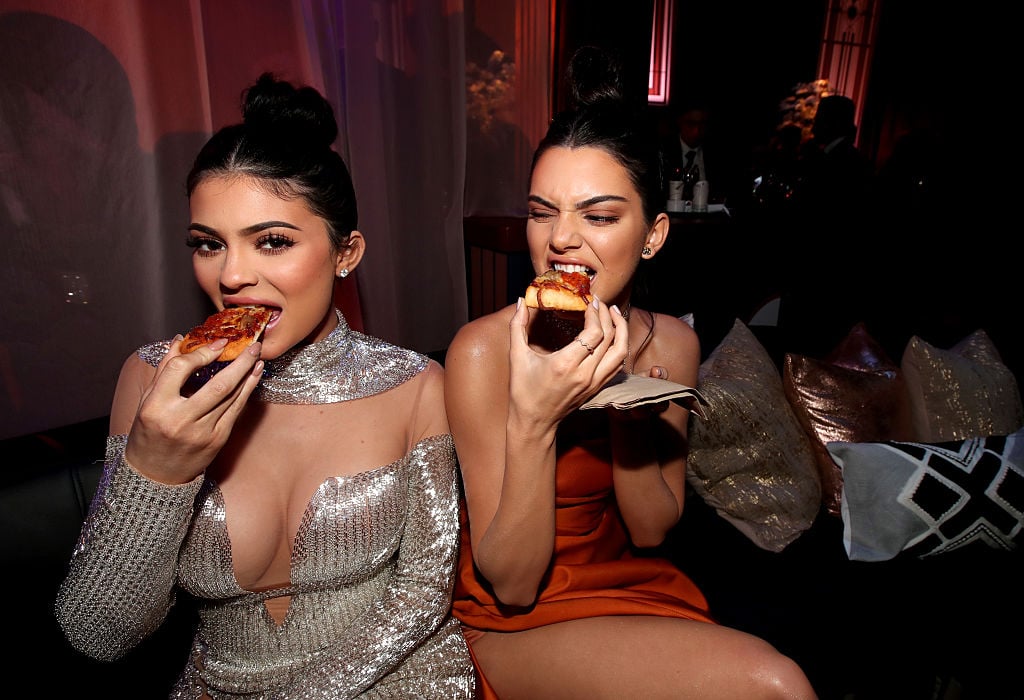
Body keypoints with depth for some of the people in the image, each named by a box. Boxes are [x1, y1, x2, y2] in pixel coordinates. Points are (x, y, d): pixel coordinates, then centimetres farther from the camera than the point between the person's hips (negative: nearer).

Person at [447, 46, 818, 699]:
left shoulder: (673, 343, -7)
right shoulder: (483, 350, -21)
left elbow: (651, 532, -5)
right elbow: (511, 584, -19)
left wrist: (624, 401, -22)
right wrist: (533, 420, -35)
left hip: (637, 586, 5)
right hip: (518, 624, -4)